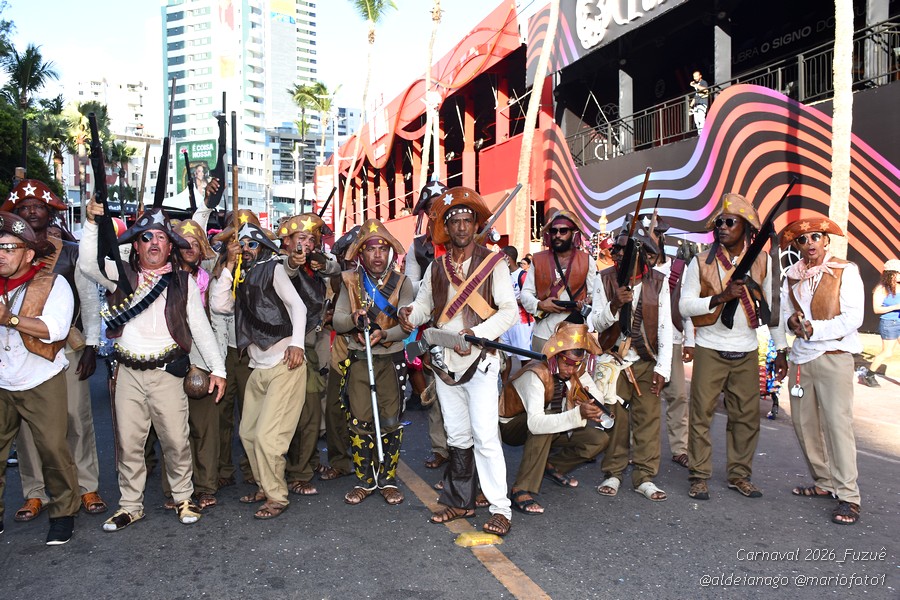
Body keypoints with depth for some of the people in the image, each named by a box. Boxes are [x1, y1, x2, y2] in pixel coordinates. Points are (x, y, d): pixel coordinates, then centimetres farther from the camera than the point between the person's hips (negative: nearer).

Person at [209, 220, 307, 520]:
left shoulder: (272, 269, 1)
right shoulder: (240, 281, 20)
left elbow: (297, 306, -8)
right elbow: (218, 305, 4)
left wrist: (297, 343, -21)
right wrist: (230, 266, 3)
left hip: (284, 365, -8)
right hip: (258, 368, 8)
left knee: (267, 436, -9)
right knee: (248, 432, 15)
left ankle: (277, 497, 7)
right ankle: (264, 486, 32)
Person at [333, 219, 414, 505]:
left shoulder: (401, 282, 0)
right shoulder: (350, 281, 3)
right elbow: (337, 321, -1)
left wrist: (384, 334, -27)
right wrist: (353, 319, -23)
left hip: (391, 358, -1)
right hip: (359, 360, 1)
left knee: (390, 421, 4)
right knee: (359, 420, 2)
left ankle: (387, 479, 18)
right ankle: (364, 480, 17)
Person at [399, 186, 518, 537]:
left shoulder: (493, 263, -3)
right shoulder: (436, 268, 11)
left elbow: (509, 310, -10)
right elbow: (424, 302, 9)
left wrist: (477, 334, -24)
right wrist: (410, 314, -15)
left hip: (480, 361, -5)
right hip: (444, 361, 5)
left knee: (485, 436, -8)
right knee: (457, 436, 14)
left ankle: (500, 508, 4)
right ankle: (460, 502, 26)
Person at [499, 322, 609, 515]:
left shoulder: (578, 374, -12)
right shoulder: (536, 374, -33)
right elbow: (535, 422, -46)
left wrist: (594, 410, -35)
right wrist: (577, 414, -56)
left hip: (548, 433, 6)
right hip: (512, 426, -6)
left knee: (600, 440, -9)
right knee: (545, 422, -39)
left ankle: (551, 466, 10)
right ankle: (522, 490, -29)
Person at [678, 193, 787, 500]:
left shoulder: (762, 261, 5)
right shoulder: (702, 262, -2)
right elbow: (685, 306, -6)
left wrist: (782, 348, 11)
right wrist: (721, 297, -20)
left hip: (746, 351, 2)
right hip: (710, 350, -2)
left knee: (746, 416, 9)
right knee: (701, 413, 0)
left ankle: (740, 475, 25)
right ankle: (699, 476, 12)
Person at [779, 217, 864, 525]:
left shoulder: (846, 271, -5)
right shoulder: (792, 275, 11)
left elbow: (853, 318, -11)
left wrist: (814, 328, -17)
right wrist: (791, 320, -7)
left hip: (833, 356, -6)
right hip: (800, 357, 6)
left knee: (837, 423, -9)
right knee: (804, 422, 9)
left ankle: (848, 496, -1)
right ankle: (824, 483, 24)